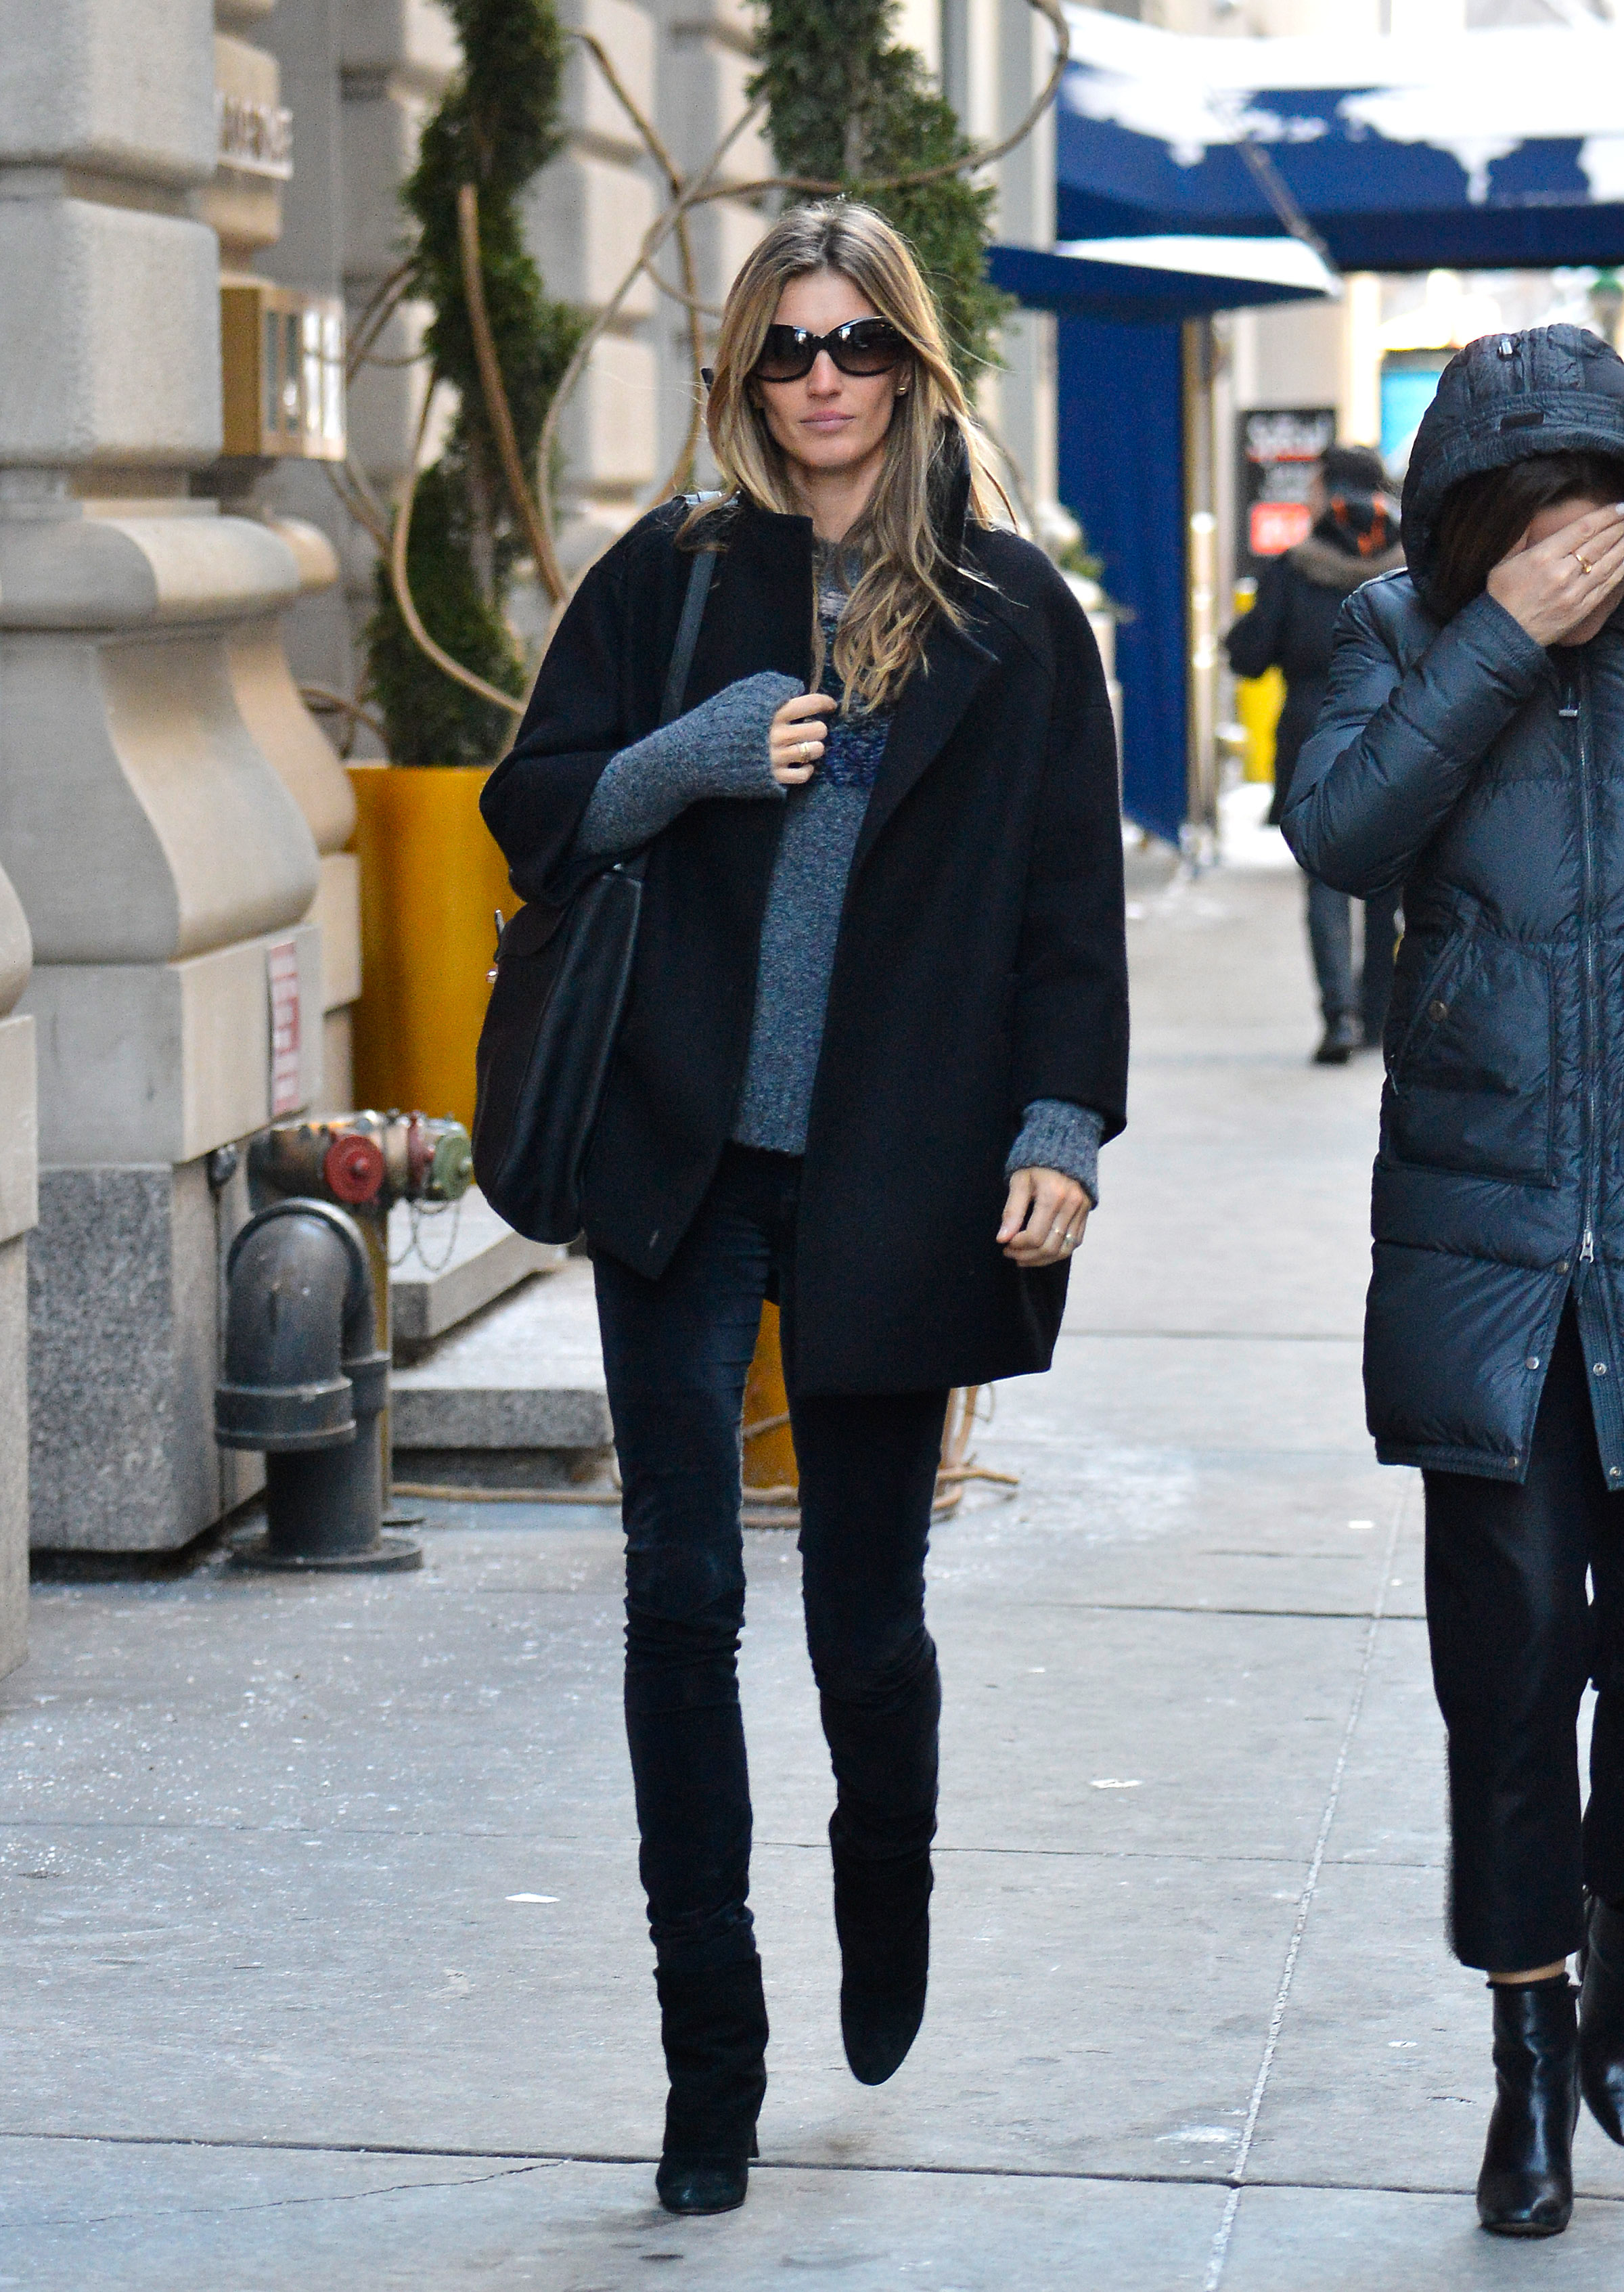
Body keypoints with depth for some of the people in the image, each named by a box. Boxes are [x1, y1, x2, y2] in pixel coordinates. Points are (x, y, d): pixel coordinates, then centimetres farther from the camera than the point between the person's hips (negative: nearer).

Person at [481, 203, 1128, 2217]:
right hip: (681, 1158, 1)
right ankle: (711, 2058, 5)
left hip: (894, 1183, -1)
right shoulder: (669, 577, 7)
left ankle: (887, 1915, 37)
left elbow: (1071, 896, 4)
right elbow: (534, 815, 7)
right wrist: (700, 756, -11)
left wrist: (1059, 1129, -5)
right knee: (682, 1593, -4)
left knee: (867, 1603, 6)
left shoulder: (1009, 613, 4)